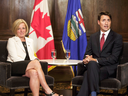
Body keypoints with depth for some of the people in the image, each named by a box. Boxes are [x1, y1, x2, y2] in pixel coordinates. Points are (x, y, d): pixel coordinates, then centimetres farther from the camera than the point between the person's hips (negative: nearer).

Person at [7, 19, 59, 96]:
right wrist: (35, 62, -16)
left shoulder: (30, 41, 27)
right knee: (36, 63, -33)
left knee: (34, 73, -36)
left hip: (28, 67, 4)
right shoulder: (11, 41, 8)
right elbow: (14, 57, -6)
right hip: (15, 67, -4)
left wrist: (36, 60, -4)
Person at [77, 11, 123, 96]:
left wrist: (96, 60, -17)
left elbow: (114, 58, -6)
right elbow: (87, 54, 17)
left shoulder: (117, 37, 5)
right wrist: (86, 60, -10)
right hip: (93, 67, 4)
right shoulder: (93, 37, 21)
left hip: (109, 70, -3)